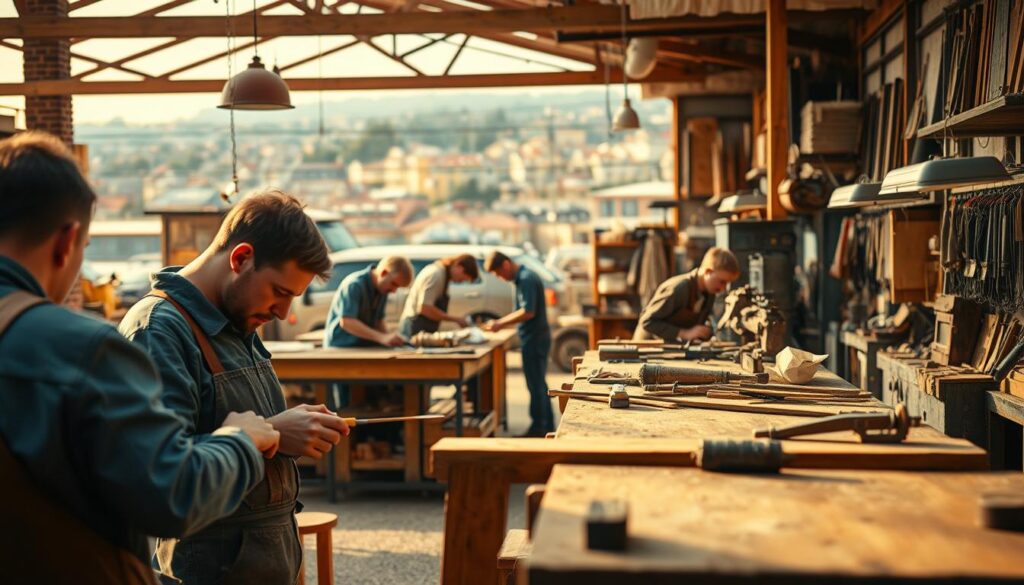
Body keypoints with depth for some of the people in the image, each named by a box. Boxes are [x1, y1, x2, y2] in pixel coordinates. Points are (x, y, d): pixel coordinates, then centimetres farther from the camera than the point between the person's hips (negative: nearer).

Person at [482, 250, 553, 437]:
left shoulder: (526, 279, -16)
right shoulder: (523, 278, 14)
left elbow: (528, 312, -24)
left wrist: (500, 324, -18)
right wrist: (500, 322, 13)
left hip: (534, 339, -10)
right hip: (537, 338, 10)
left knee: (535, 386, -4)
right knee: (539, 384, 15)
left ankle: (537, 429, 1)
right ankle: (547, 428, 22)